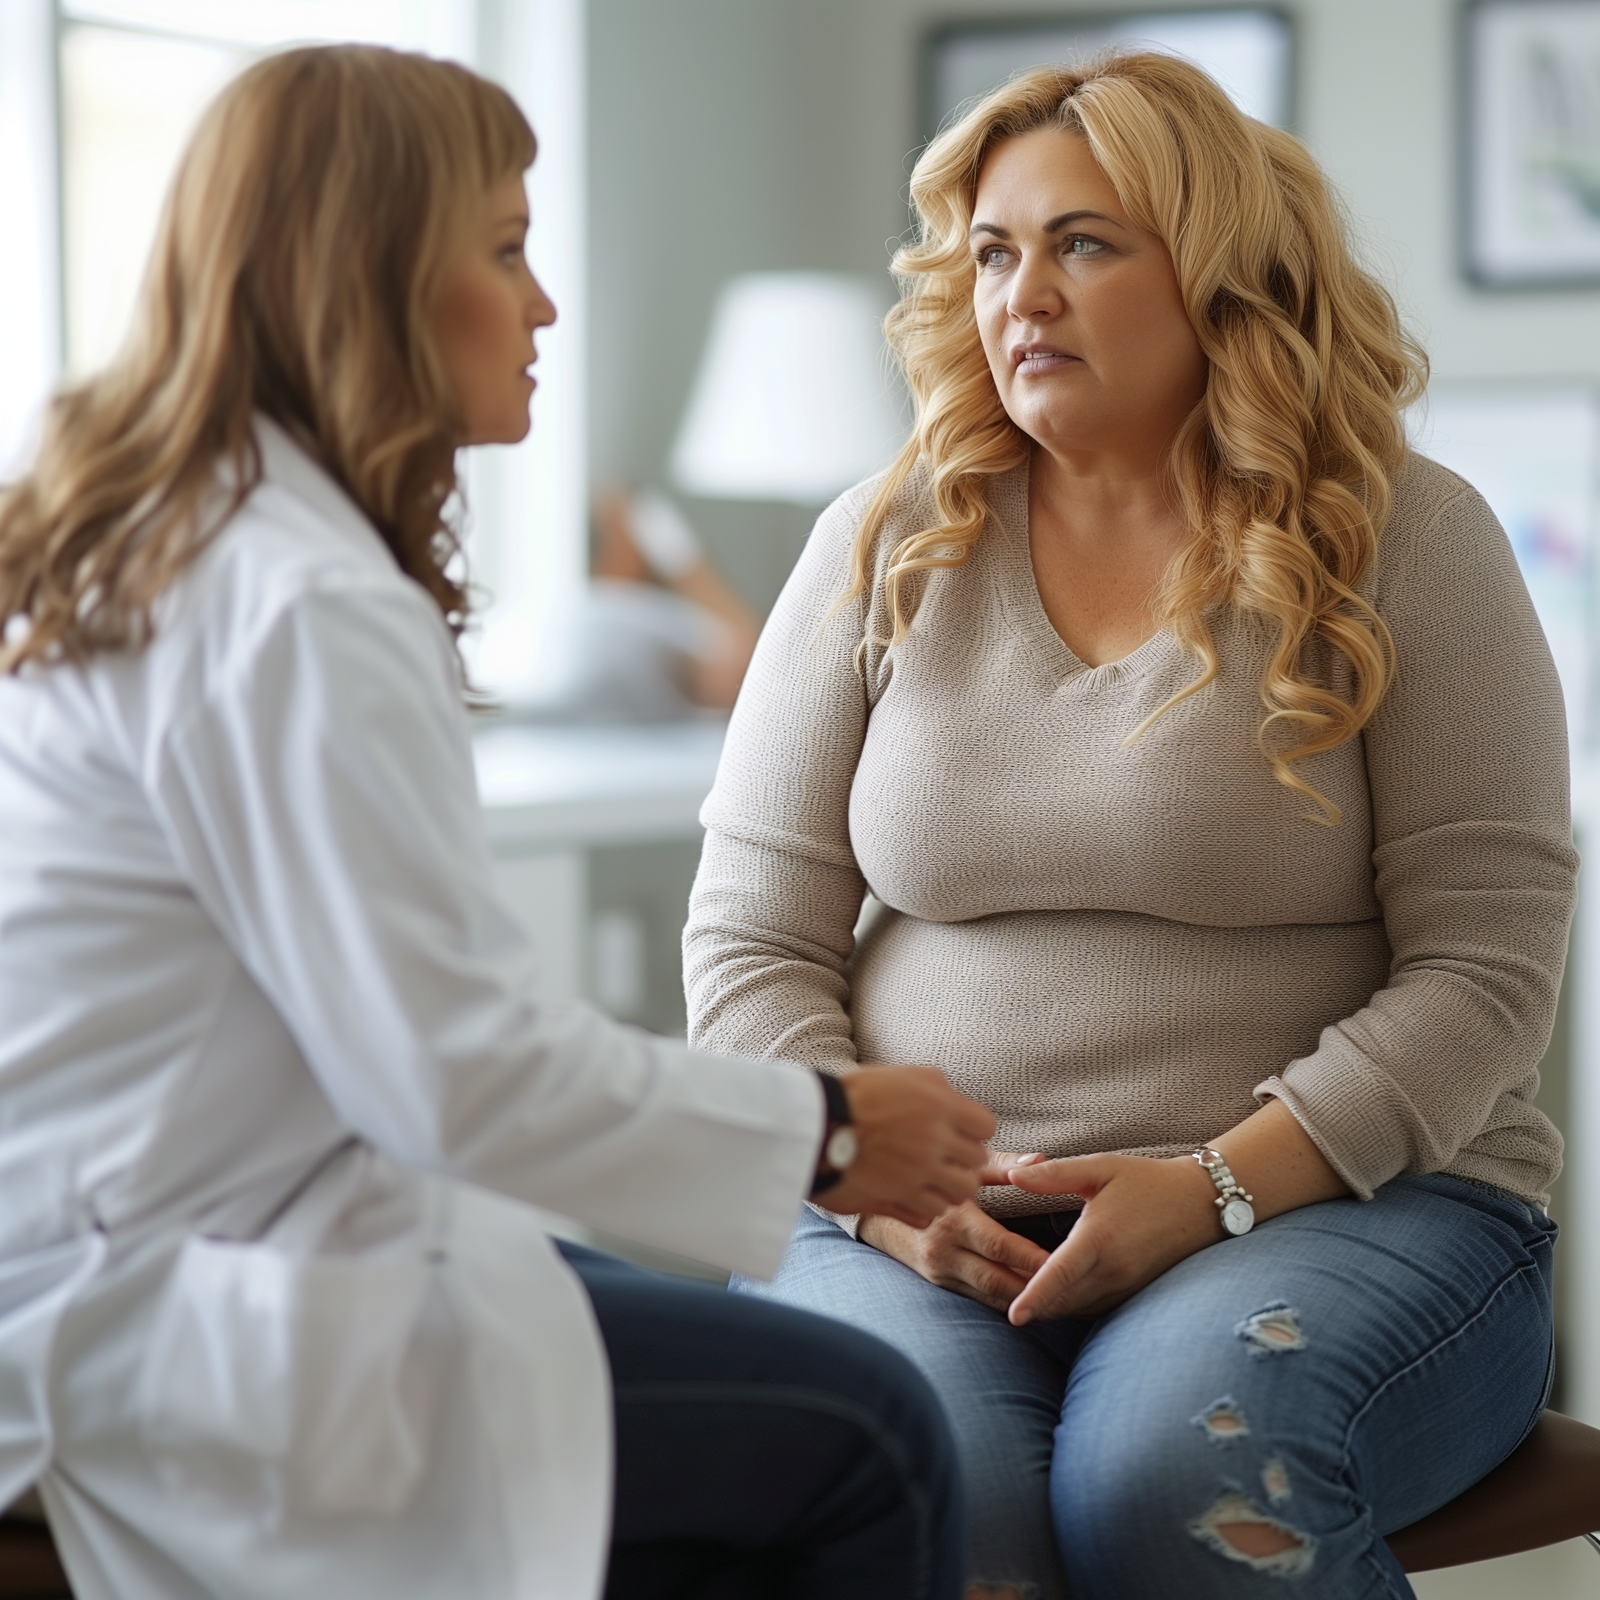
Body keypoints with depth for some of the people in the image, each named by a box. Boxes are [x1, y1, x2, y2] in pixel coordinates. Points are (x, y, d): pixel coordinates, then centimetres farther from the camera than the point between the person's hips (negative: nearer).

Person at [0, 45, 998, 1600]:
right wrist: (828, 1132, -10)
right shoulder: (303, 608, -20)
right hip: (184, 1334, -10)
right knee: (868, 1438, -9)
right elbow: (456, 1064, -22)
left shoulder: (133, 540, 12)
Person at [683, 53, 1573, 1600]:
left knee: (1179, 1468, -33)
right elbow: (751, 940, 9)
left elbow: (1484, 964, -4)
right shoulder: (887, 545, 10)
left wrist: (1215, 1186, -15)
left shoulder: (1402, 538, 2)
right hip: (927, 1226, 2)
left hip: (1343, 1190, -1)